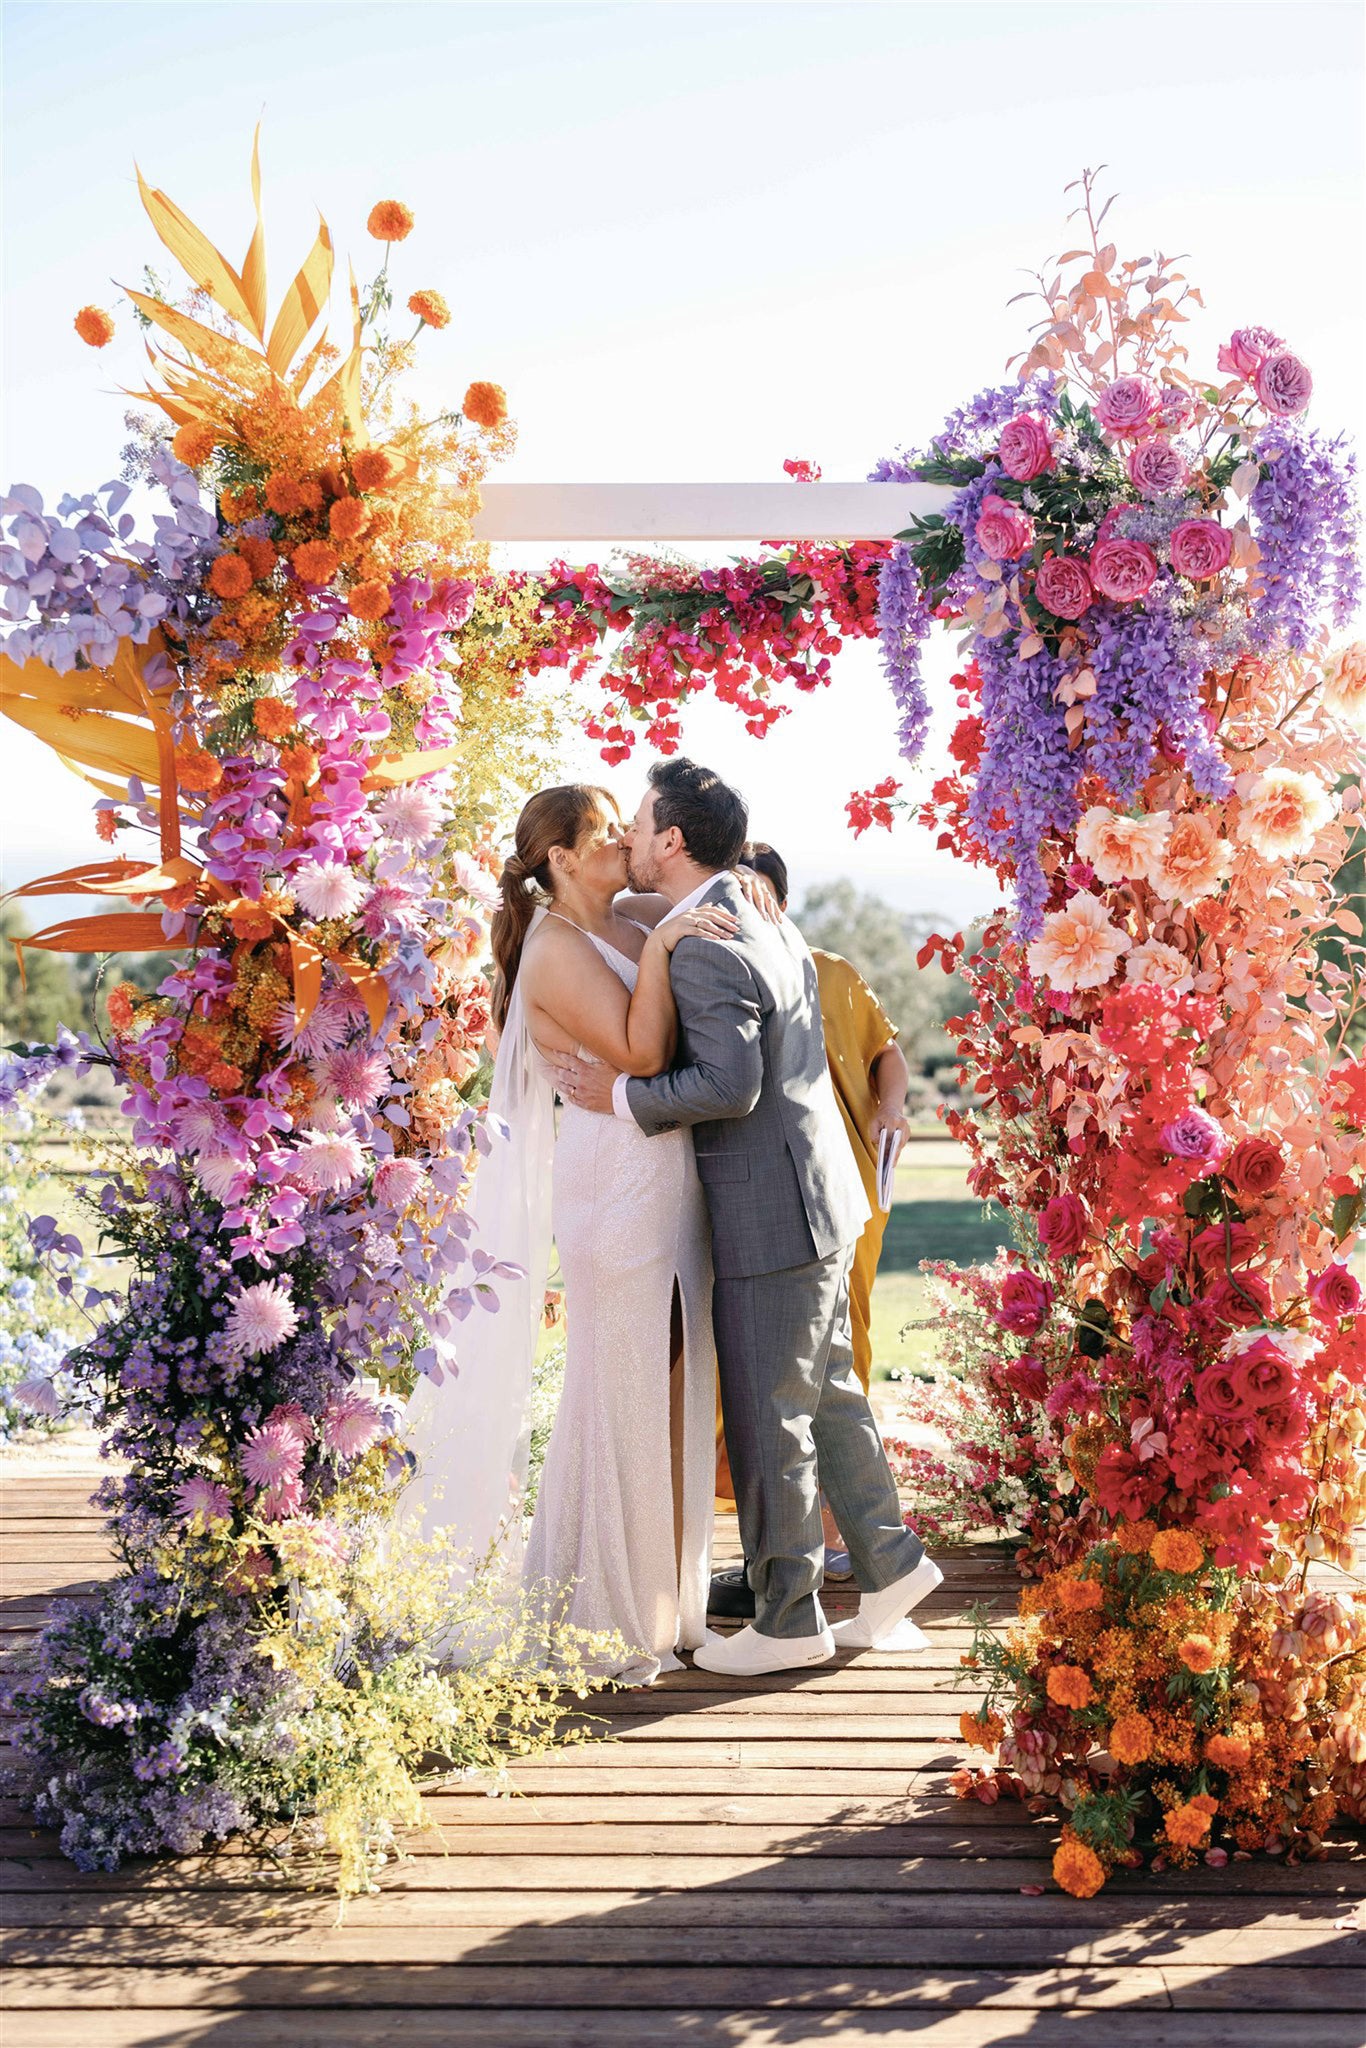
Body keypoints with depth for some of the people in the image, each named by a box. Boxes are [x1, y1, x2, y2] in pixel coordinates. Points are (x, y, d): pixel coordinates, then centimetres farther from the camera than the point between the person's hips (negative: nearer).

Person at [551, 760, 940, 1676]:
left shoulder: (702, 950, -19)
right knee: (827, 1395, 18)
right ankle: (890, 1567, 26)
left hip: (770, 1216, -10)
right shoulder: (770, 927, 12)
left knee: (768, 1419, 2)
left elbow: (730, 1084, -27)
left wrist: (621, 1097, -18)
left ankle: (789, 1619, 13)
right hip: (815, 1198, 10)